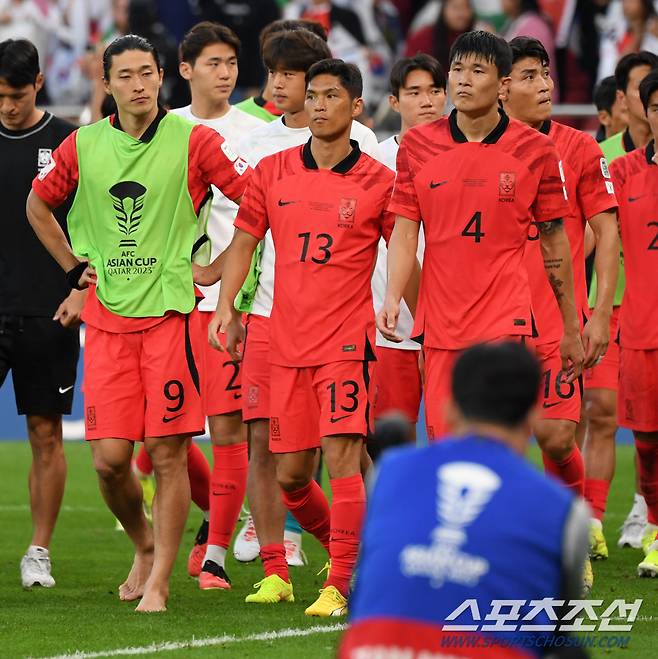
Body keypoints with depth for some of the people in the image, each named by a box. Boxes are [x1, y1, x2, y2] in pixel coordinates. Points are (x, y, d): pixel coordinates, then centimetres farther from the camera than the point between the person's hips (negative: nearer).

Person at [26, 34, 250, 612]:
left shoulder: (192, 141, -4)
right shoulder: (83, 146, 7)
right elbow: (38, 204, 24)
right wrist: (75, 268, 16)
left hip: (172, 311, -3)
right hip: (107, 318, 3)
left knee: (167, 452, -5)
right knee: (109, 456, -2)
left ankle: (159, 581, 3)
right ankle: (144, 546, 25)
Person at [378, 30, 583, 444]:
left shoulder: (534, 150, 0)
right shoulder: (418, 145, 4)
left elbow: (555, 243, 6)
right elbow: (405, 232, 5)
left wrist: (571, 328, 10)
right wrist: (393, 298, -11)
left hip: (505, 322, -3)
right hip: (439, 325, 3)